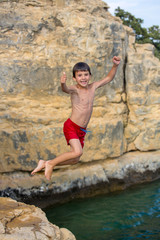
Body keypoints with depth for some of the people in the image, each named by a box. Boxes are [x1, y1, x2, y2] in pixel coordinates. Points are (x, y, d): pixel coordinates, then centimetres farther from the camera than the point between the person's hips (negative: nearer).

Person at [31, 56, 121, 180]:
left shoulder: (93, 87, 4)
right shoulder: (74, 89, -14)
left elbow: (109, 78, 12)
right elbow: (66, 89, -37)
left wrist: (115, 66, -3)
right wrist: (63, 83, -59)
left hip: (82, 130, 7)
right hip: (71, 126, -7)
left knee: (75, 160, 12)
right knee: (78, 151, -27)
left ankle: (45, 163, 25)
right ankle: (51, 163, -6)